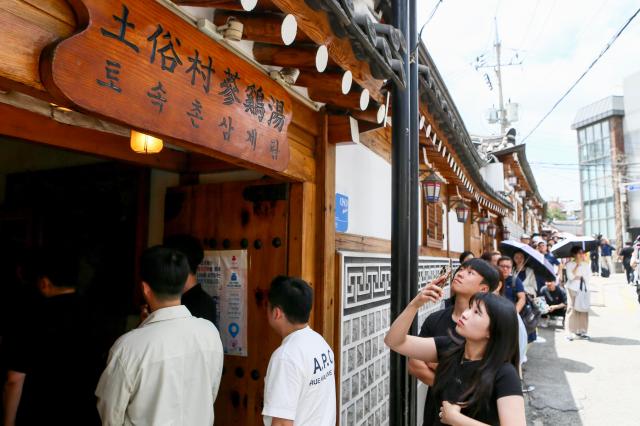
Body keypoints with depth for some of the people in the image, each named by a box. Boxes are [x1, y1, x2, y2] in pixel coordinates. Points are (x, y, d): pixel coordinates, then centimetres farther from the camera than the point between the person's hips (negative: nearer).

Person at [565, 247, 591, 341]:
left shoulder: (585, 264, 13)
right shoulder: (570, 264, -1)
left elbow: (588, 277, 9)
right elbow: (570, 277, -13)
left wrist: (578, 277, -6)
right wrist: (578, 265, -11)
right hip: (573, 289, -4)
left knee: (584, 310, 1)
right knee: (572, 310, -6)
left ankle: (582, 331, 11)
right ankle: (570, 333, -4)